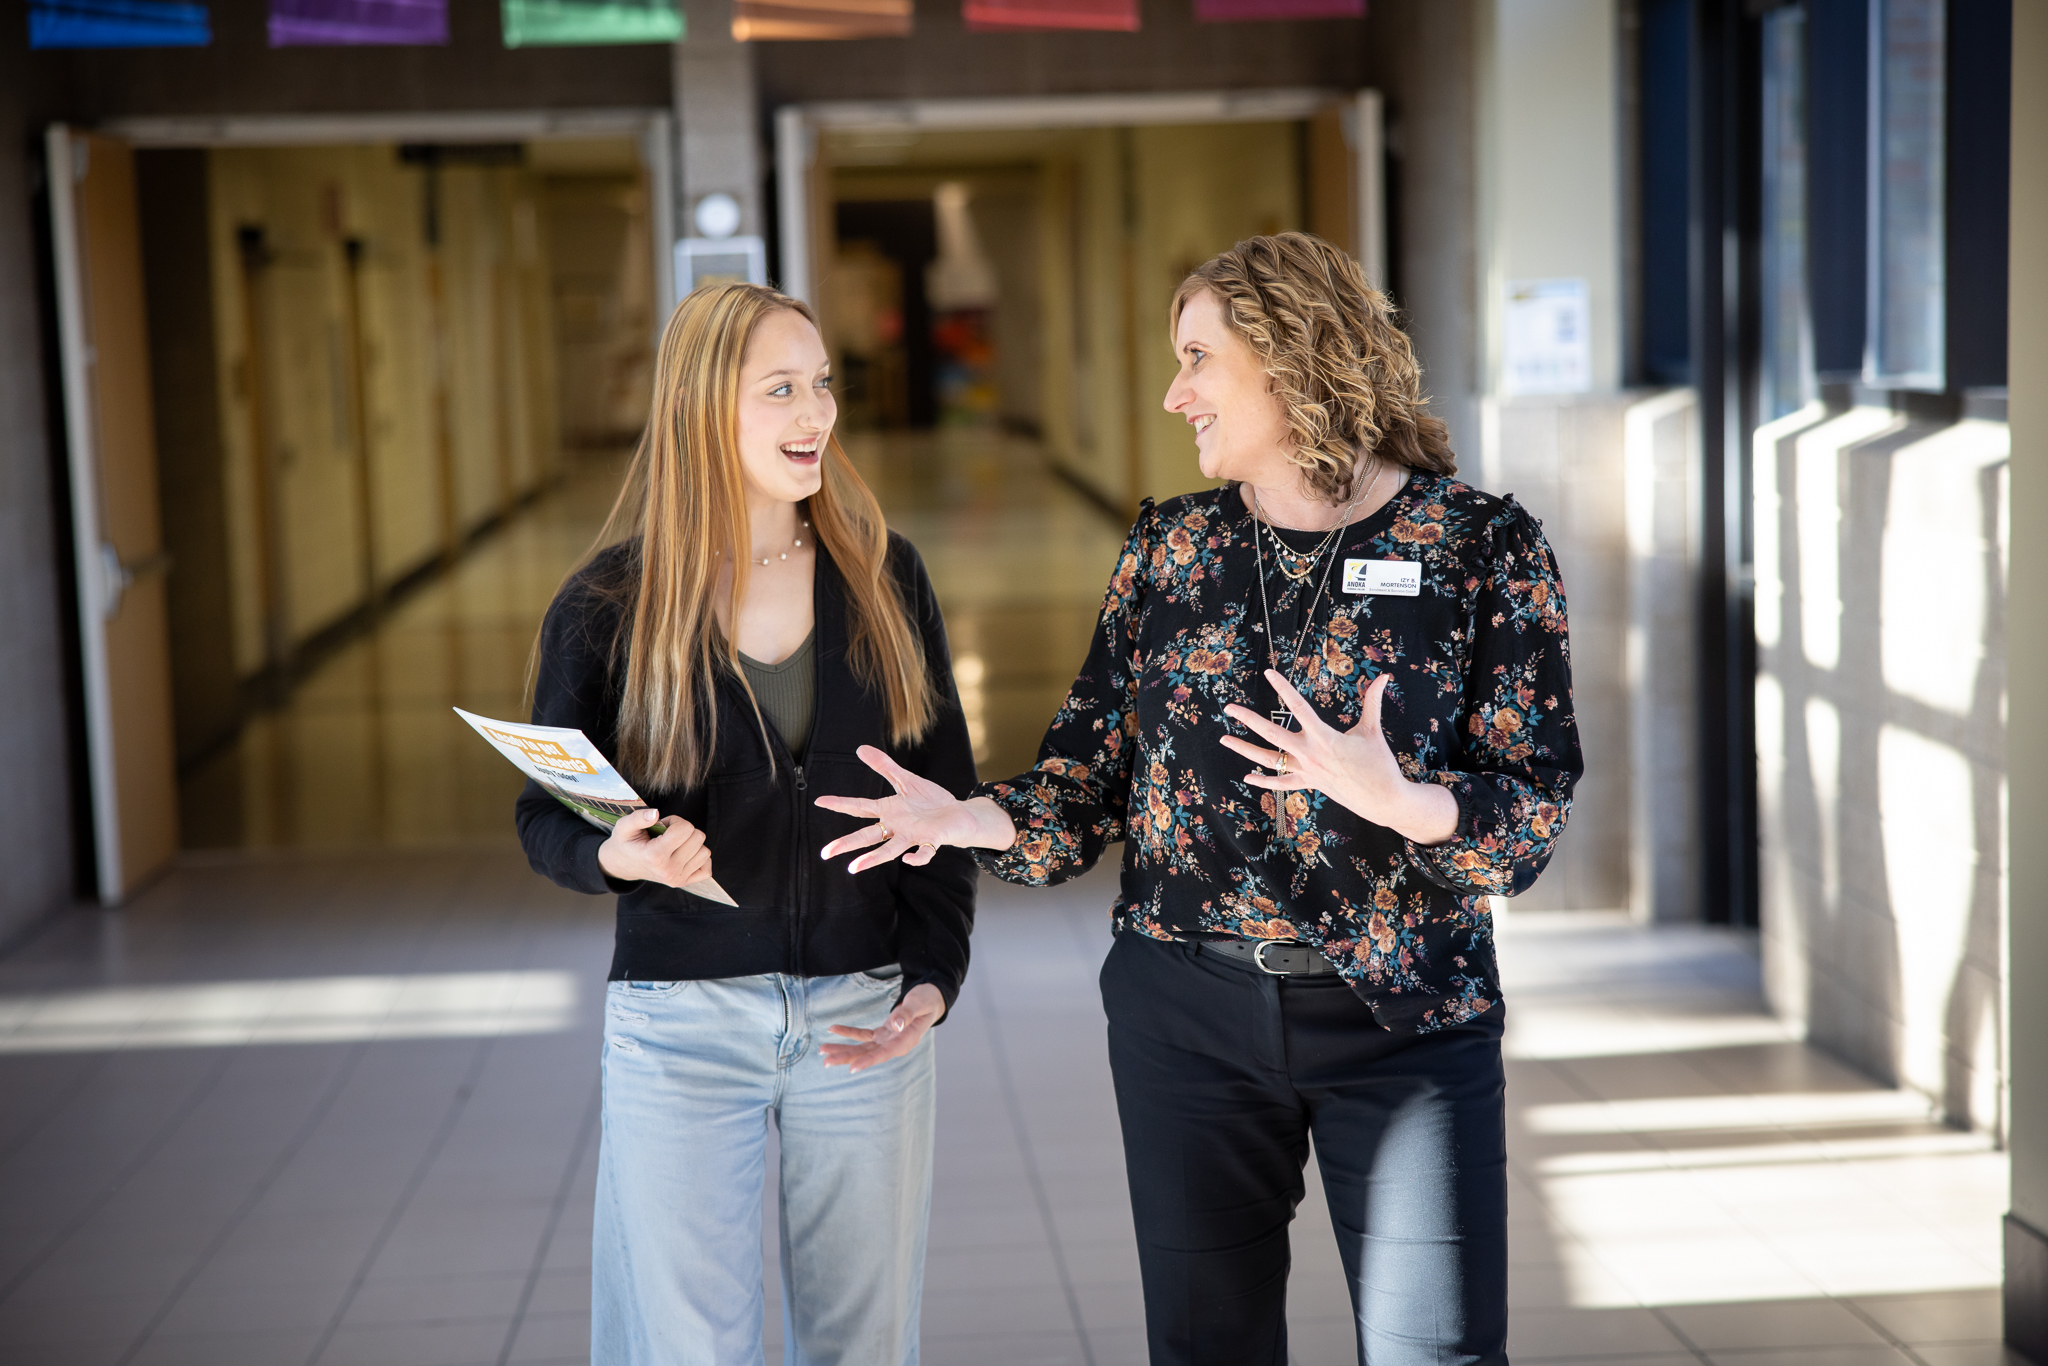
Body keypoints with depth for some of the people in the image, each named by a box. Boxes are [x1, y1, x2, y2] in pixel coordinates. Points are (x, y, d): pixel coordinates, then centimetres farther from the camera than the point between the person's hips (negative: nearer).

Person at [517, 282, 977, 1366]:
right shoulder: (607, 605, -5)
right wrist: (613, 856, -21)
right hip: (680, 1021, -2)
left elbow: (945, 791, 6)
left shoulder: (884, 576, 2)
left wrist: (934, 977, -4)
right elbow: (543, 815, 2)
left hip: (864, 1013, 2)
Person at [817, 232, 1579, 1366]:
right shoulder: (1169, 546, 8)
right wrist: (977, 821, -12)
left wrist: (1396, 800, -27)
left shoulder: (1480, 545, -3)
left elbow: (1533, 811, -8)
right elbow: (1094, 777, 7)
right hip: (1186, 1011, 3)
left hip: (1404, 1017, -3)